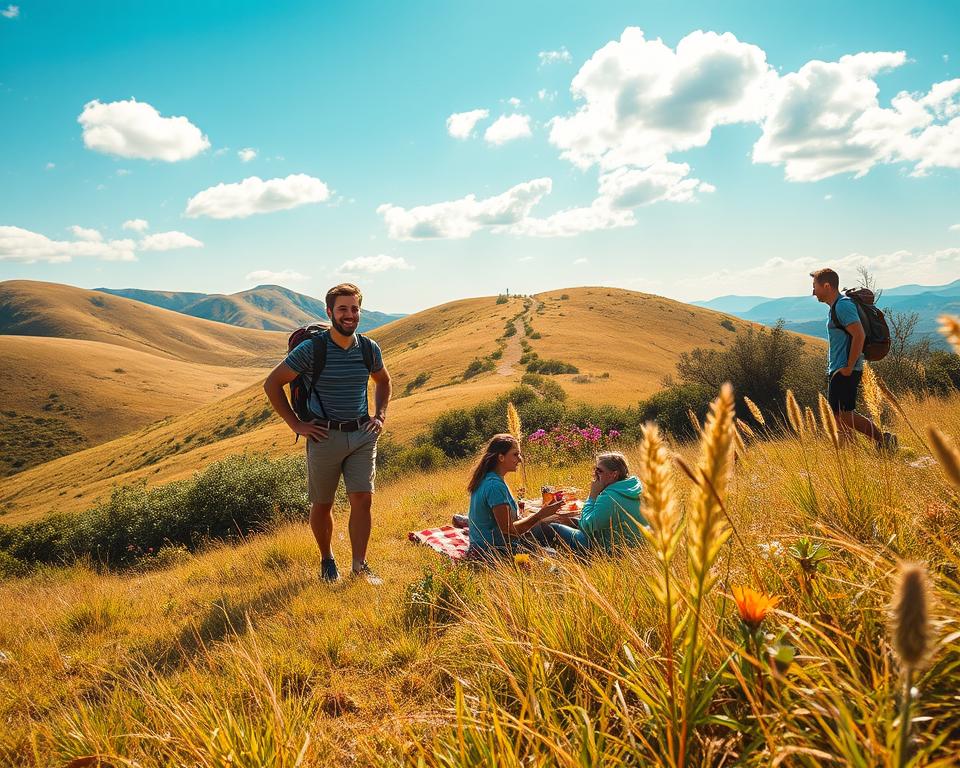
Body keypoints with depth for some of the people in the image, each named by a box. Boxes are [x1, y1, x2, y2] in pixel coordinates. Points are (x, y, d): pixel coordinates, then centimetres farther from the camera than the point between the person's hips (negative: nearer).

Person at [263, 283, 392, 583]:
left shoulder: (370, 349, 2)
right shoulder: (311, 349, -12)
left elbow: (384, 381, 23)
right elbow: (272, 384, -5)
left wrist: (380, 415, 11)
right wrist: (296, 425, -6)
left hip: (362, 435, 3)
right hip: (325, 436, -2)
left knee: (362, 499, -5)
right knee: (322, 504, 10)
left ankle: (360, 566, 7)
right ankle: (327, 561, 30)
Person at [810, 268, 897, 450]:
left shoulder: (843, 305, -15)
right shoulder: (835, 307, 18)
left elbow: (859, 335, -24)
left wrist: (849, 367, -22)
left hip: (844, 371, -10)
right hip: (837, 370, 10)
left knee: (844, 415, -10)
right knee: (838, 414, 12)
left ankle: (883, 440, -3)